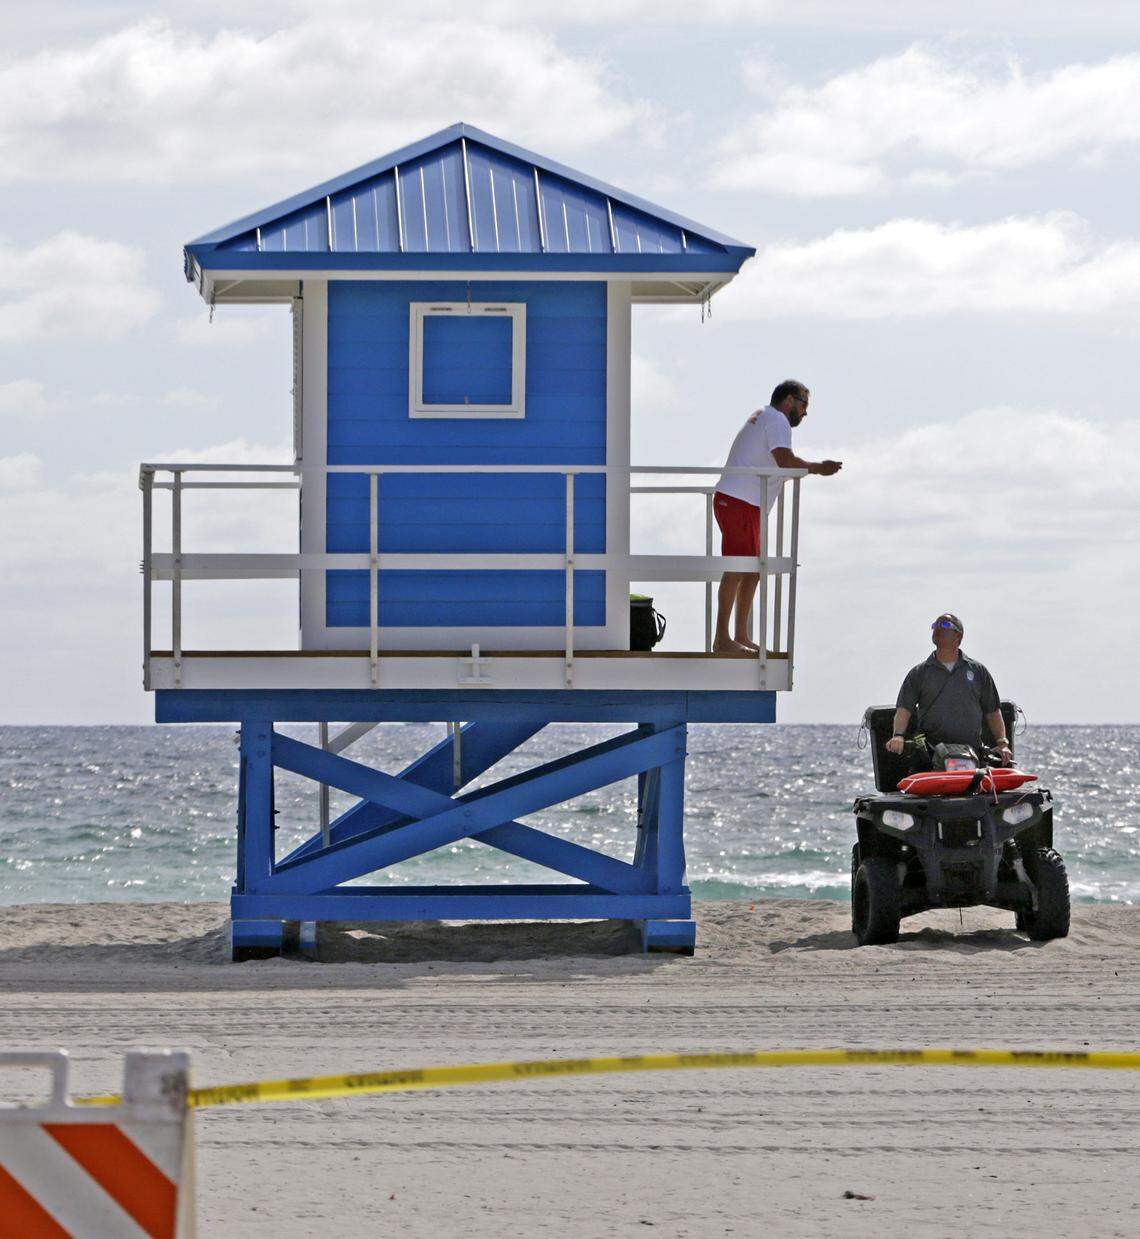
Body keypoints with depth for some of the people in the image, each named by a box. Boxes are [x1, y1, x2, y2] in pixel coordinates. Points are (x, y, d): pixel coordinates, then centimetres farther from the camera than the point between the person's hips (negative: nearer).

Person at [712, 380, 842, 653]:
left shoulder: (761, 417, 23)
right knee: (737, 569, -13)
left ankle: (741, 636, 16)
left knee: (753, 570, 13)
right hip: (739, 503, -11)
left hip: (742, 504, 11)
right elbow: (785, 460, -22)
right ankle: (722, 638, -16)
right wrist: (819, 468, -11)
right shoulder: (777, 420, -9)